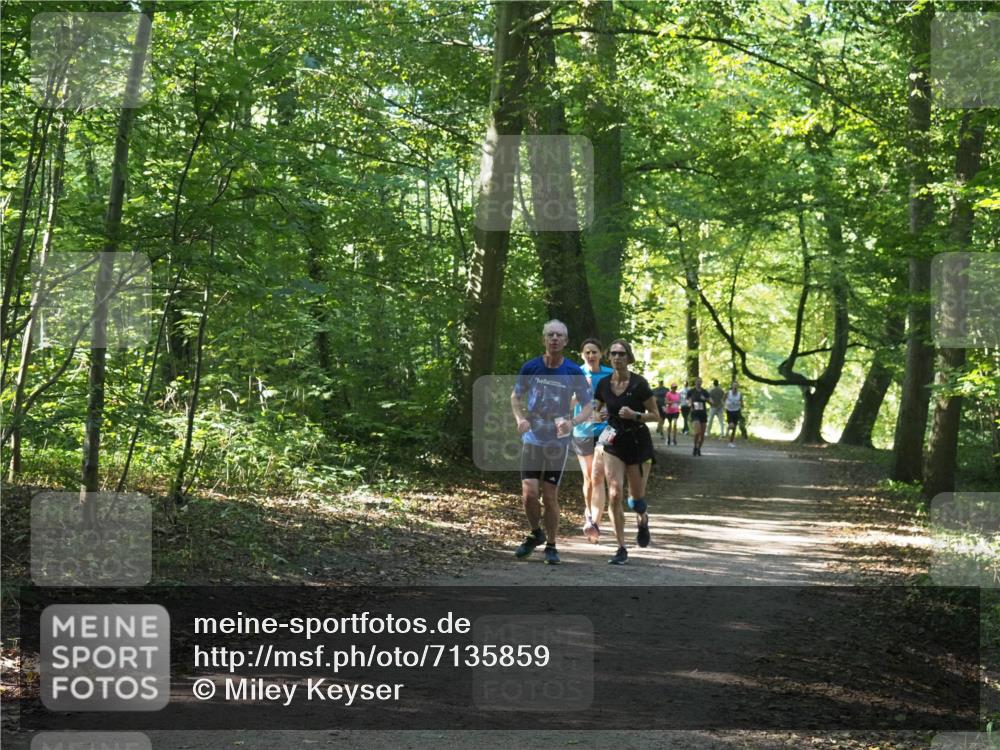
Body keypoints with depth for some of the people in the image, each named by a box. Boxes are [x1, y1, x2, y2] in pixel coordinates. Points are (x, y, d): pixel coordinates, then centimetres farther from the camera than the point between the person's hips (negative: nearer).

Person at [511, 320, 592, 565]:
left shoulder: (574, 372, -6)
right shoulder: (530, 367, -4)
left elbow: (588, 407, 0)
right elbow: (515, 396, 10)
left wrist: (573, 422, -21)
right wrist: (520, 419, -10)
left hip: (558, 441, -1)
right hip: (532, 439, 1)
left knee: (550, 496, 1)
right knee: (529, 493, -9)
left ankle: (551, 546, 18)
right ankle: (536, 534, 19)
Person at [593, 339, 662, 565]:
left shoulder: (639, 384, -12)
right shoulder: (604, 384, 0)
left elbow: (656, 415, -7)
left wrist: (634, 415, -23)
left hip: (638, 443, -3)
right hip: (614, 444, 3)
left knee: (636, 498, 5)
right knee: (614, 494, -10)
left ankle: (643, 521, 43)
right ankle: (621, 549, -3)